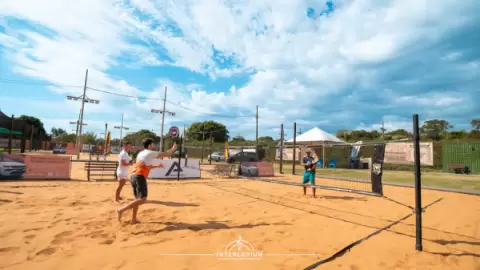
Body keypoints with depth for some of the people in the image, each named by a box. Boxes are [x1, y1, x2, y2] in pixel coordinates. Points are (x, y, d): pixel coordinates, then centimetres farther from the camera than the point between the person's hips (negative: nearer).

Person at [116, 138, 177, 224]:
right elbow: (167, 154, -1)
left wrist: (157, 166, 36)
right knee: (142, 199, -10)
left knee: (138, 199, 17)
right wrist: (173, 148, 15)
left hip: (133, 177, 9)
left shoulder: (141, 153, 19)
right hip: (140, 177, -9)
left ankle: (134, 219, 20)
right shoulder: (151, 153, -6)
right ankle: (121, 210, -15)